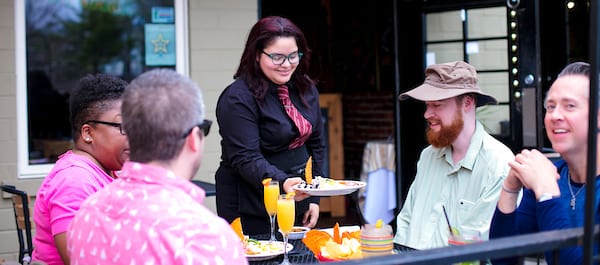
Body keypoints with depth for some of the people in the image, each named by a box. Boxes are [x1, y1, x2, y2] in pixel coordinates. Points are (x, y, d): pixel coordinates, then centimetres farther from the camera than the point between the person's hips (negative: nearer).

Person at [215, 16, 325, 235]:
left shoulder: (306, 89, 8)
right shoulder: (237, 99, -15)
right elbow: (245, 159, -21)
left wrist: (314, 198, 10)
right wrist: (282, 182, -36)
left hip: (298, 204, 7)